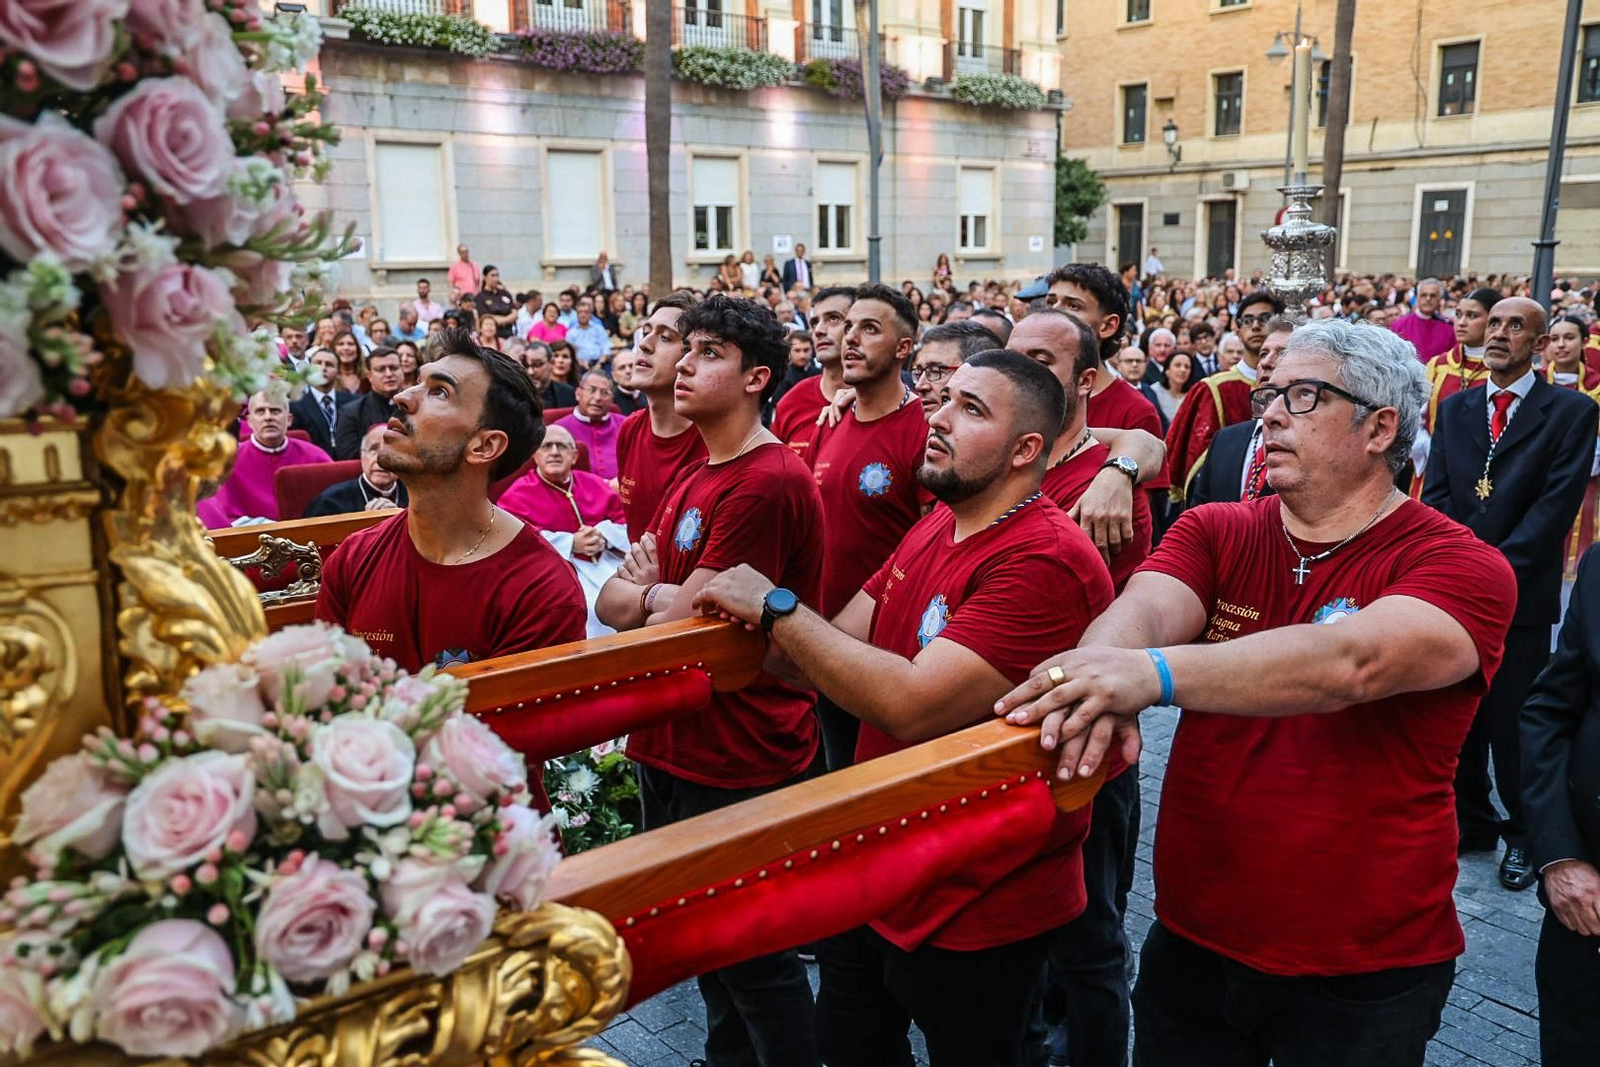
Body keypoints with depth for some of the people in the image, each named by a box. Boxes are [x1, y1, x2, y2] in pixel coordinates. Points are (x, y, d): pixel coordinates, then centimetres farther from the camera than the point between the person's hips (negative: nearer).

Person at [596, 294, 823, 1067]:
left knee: (756, 958, 9)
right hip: (672, 747, 9)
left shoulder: (767, 483, -21)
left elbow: (681, 626, -22)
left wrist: (646, 594, -2)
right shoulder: (694, 477, 9)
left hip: (739, 763, -9)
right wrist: (663, 594, -15)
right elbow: (612, 599, 6)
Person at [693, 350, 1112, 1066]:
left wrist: (774, 607, -24)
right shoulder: (934, 528, 3)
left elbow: (913, 703, -33)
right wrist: (750, 626, -16)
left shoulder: (1046, 560, -26)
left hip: (975, 908, -8)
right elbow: (834, 653, 2)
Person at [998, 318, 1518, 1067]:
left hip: (1363, 976, -3)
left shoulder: (1462, 568, -12)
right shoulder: (1213, 533, 0)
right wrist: (1097, 679, -43)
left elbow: (1350, 663, -32)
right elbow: (1141, 613, -20)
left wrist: (1153, 673, -47)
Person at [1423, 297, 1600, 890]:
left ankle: (1522, 835, 20)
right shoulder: (1455, 408, 11)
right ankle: (1470, 821, 25)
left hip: (1521, 593, -3)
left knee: (1513, 721, 2)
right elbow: (1435, 492, 4)